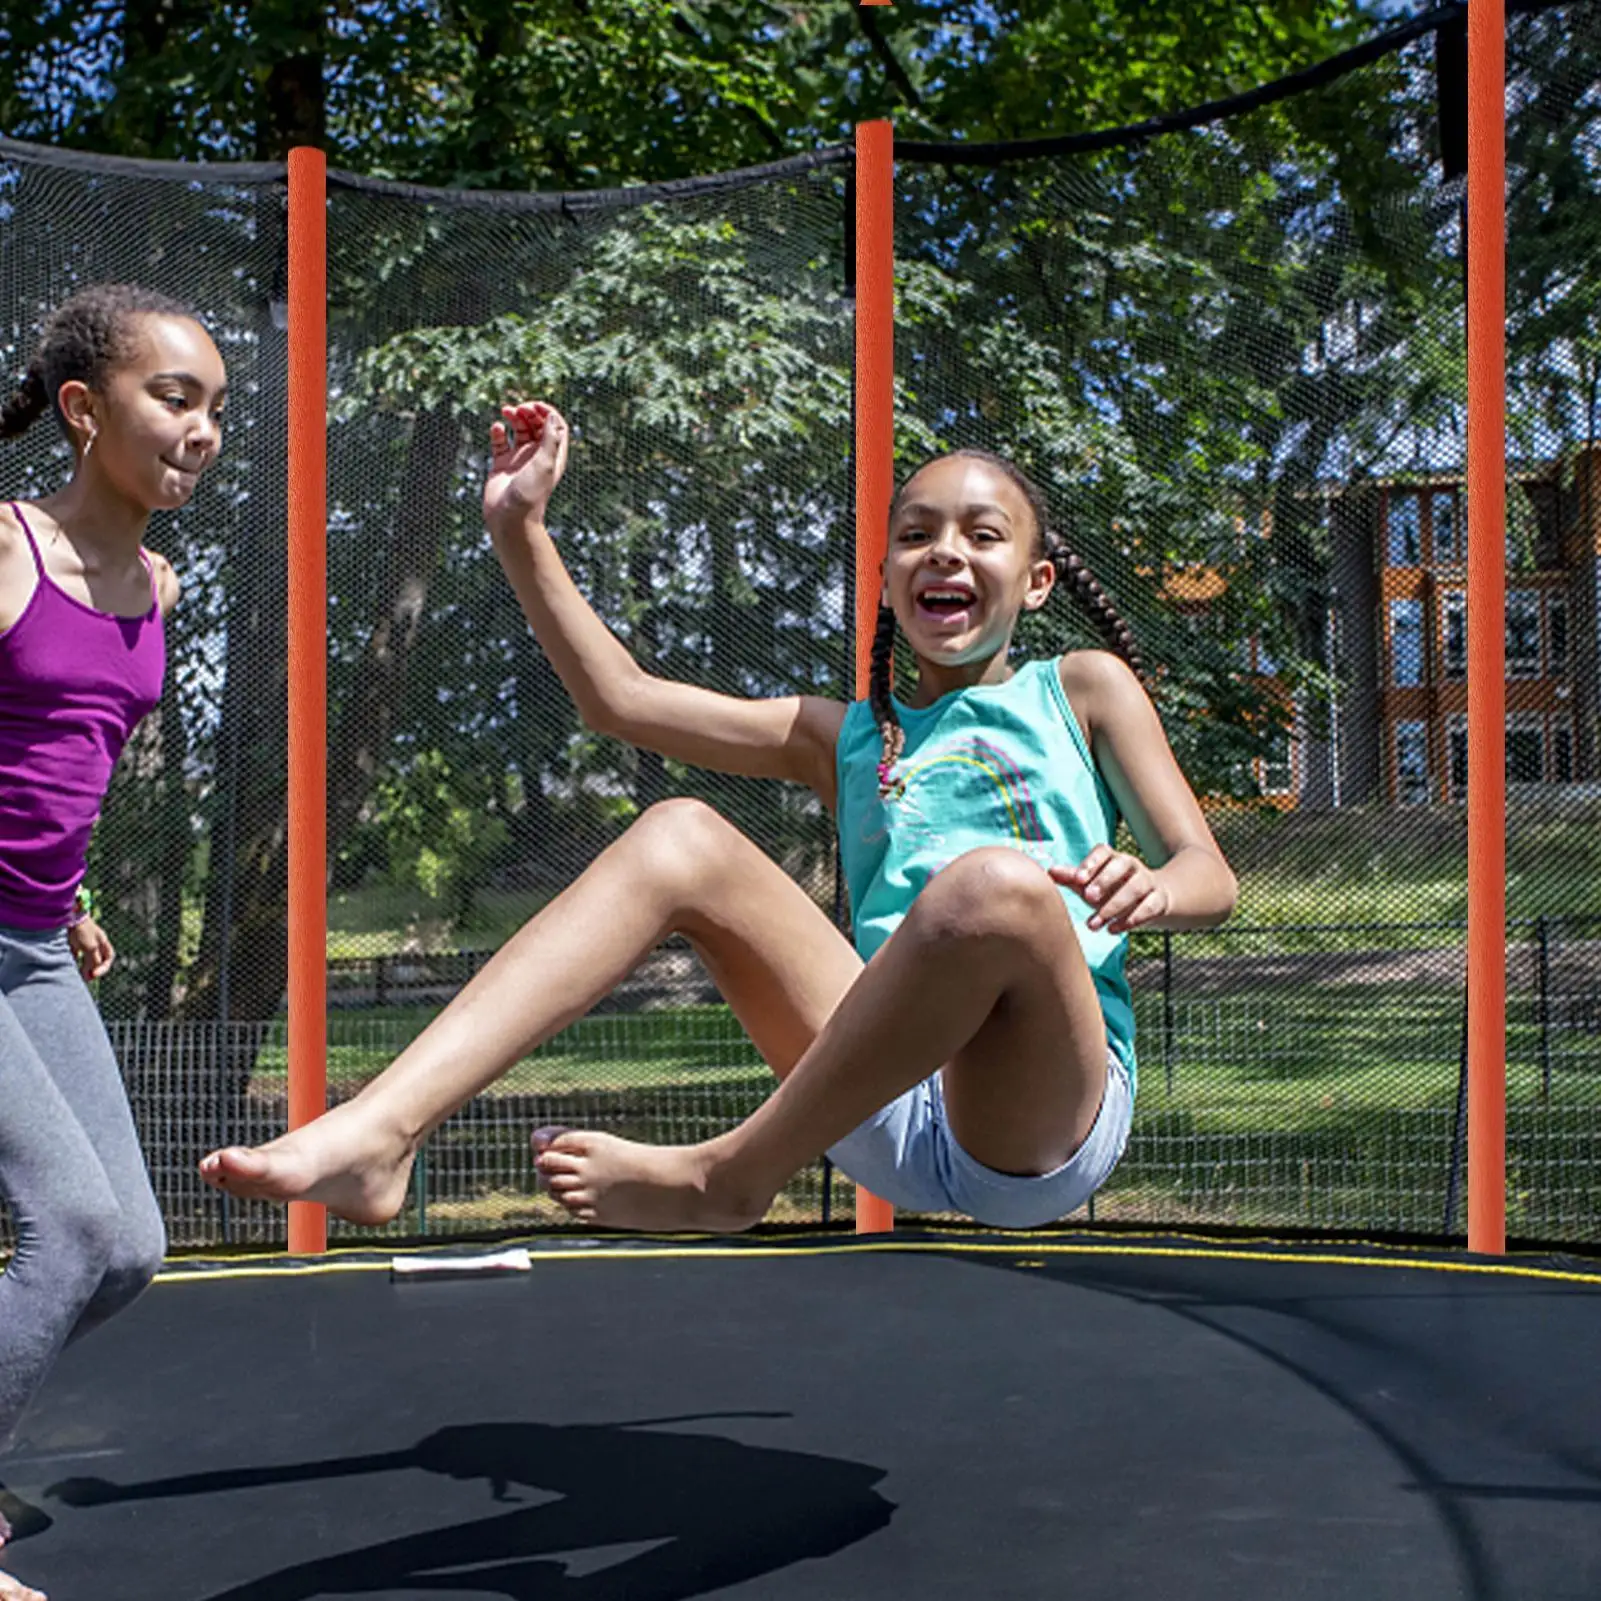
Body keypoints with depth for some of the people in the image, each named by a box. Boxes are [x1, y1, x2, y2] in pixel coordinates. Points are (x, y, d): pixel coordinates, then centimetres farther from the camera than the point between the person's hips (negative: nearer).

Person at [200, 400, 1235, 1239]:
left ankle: (729, 1178, -21)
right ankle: (380, 1134, -26)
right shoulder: (845, 737, 22)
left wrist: (1149, 890, -17)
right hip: (895, 1120, 3)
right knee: (681, 837, -12)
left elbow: (1212, 877, 7)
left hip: (1046, 1121, -3)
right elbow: (621, 698, 16)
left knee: (993, 882, -36)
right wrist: (521, 530, 10)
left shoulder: (1081, 690, 15)